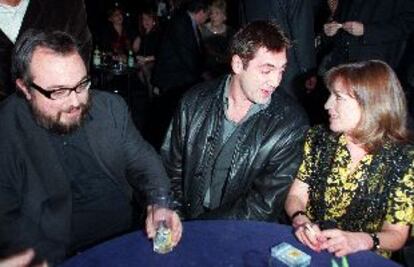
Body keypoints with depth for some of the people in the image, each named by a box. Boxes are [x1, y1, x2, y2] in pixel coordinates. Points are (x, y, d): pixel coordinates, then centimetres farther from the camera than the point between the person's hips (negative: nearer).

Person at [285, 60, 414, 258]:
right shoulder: (319, 139, -1)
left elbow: (396, 234, -4)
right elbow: (296, 196, 1)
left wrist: (360, 241, -23)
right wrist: (300, 219, -19)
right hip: (306, 247, 2)